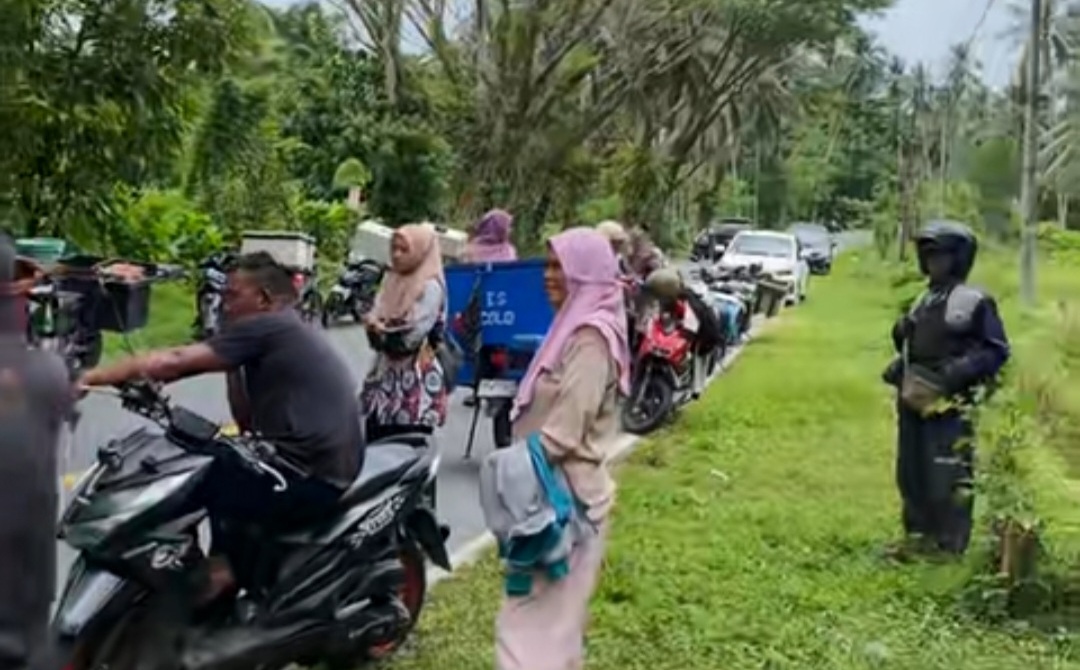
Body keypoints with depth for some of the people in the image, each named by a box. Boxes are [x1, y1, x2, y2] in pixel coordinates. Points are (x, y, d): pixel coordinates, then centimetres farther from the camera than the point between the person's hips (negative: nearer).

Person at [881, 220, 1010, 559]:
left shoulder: (974, 301, -7)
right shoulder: (924, 300, 16)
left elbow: (997, 351, -8)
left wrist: (960, 371, -19)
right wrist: (897, 367, 9)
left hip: (948, 404, -8)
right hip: (913, 399, 8)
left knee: (949, 477, -4)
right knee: (911, 474, 14)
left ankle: (951, 545, 6)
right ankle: (919, 536, 26)